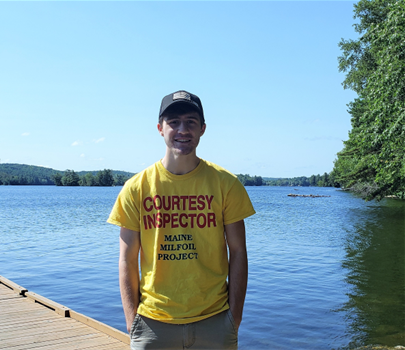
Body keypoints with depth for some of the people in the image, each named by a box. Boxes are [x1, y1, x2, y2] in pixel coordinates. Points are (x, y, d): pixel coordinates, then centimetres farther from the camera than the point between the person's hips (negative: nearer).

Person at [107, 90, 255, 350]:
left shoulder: (226, 184, -2)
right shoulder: (136, 188, -2)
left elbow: (237, 253, 1)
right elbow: (128, 261, 1)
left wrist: (234, 320, -2)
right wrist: (132, 323, -3)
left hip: (214, 322, 0)